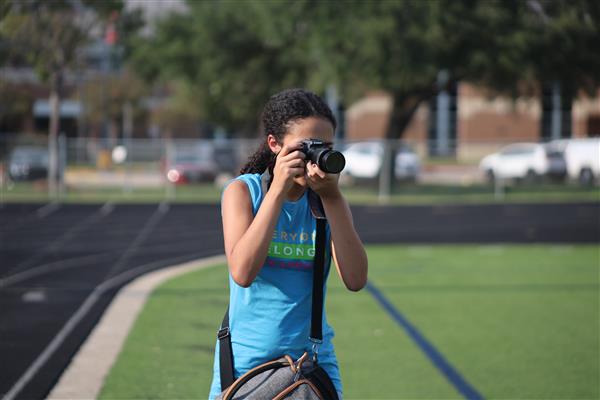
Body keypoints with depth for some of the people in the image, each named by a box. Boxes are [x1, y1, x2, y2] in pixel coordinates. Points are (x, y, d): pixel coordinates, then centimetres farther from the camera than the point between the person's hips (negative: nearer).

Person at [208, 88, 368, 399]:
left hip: (313, 359, 2)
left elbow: (355, 280, -11)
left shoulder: (328, 200, 3)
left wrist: (331, 197, -15)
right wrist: (279, 190, -20)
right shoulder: (243, 191, -4)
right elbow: (242, 273, -20)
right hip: (247, 359, -2)